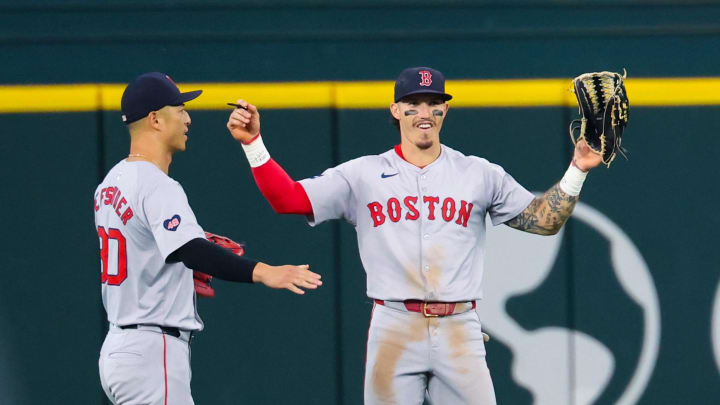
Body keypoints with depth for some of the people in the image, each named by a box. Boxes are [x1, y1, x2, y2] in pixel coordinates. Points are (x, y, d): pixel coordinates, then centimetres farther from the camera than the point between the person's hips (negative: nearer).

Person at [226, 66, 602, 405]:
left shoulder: (479, 174, 10)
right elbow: (288, 199, 1)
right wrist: (252, 142, -9)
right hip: (393, 331, 0)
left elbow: (544, 220, 9)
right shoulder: (363, 174, 7)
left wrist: (576, 171, -4)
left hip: (459, 333, 0)